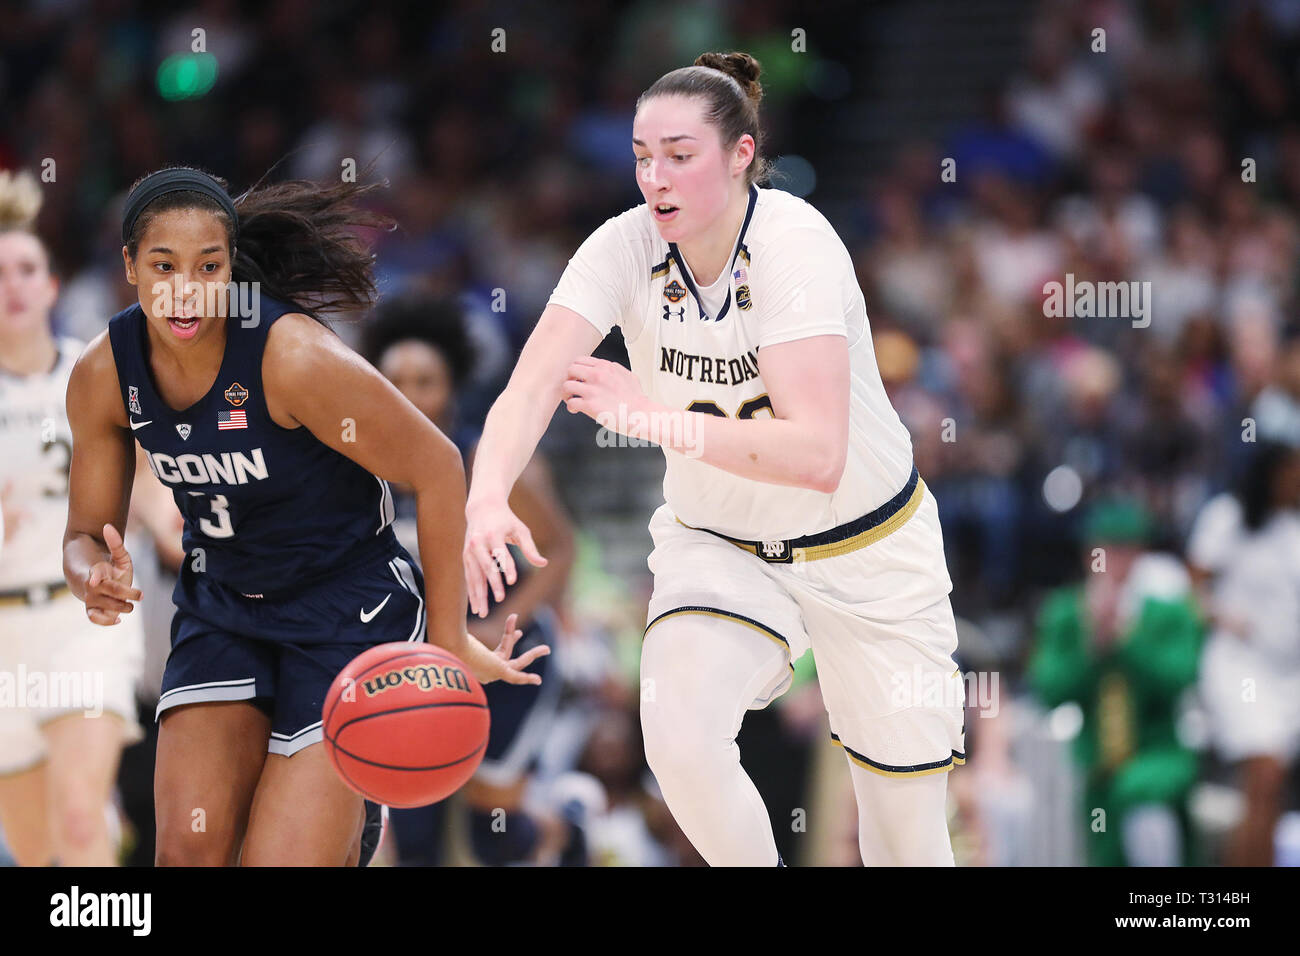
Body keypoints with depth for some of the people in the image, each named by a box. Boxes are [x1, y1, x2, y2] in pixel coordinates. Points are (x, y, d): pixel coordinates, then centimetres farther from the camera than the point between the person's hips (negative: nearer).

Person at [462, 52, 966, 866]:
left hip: (863, 547, -3)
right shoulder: (625, 248, -15)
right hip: (718, 545, 3)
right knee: (680, 741, -25)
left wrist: (656, 416, -44)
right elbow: (530, 389, -27)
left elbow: (818, 455, -36)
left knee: (908, 837, 1)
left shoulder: (795, 243, -27)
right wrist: (488, 495, -47)